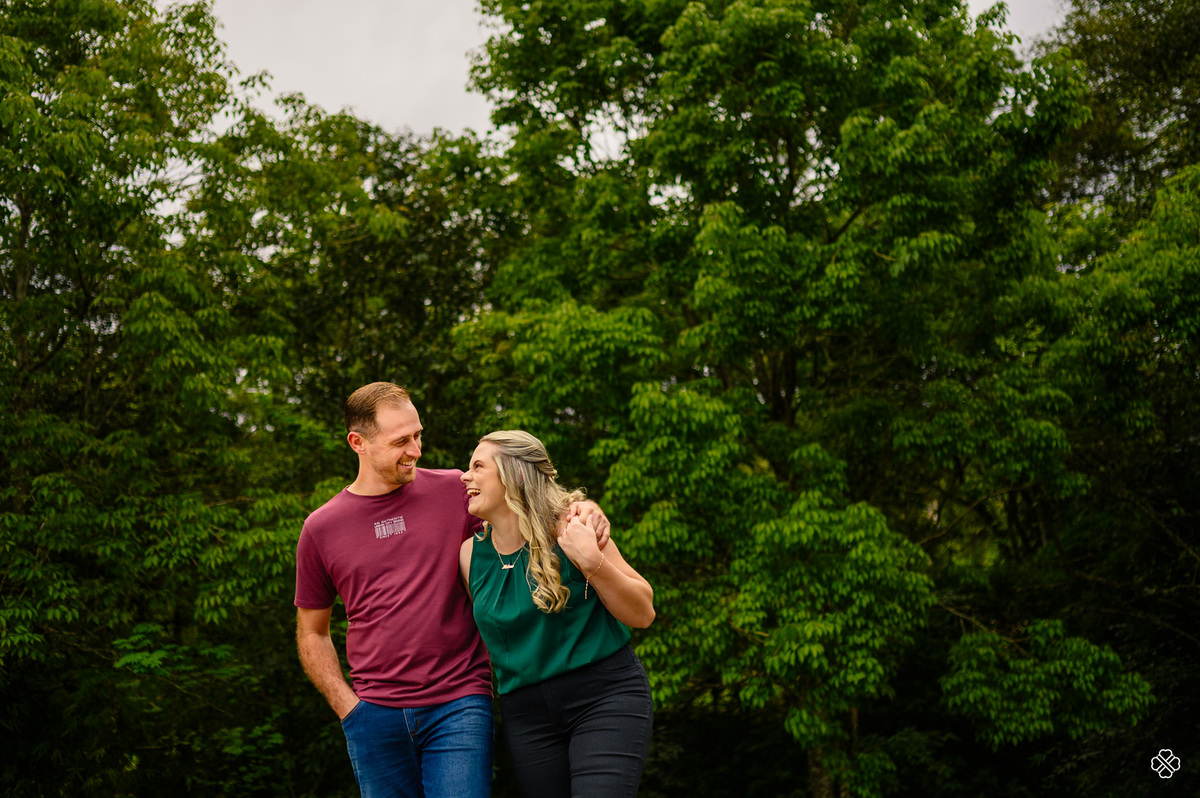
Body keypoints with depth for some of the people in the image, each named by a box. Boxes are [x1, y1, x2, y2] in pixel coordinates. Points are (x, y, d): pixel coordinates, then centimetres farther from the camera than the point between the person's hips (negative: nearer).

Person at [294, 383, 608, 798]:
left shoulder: (456, 491, 3)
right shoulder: (321, 529, 6)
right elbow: (312, 632, 15)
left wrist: (582, 512, -13)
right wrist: (348, 707, 3)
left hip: (459, 705, -1)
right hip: (373, 714, 1)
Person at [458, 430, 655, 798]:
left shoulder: (570, 527, -7)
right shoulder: (472, 553, 5)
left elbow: (642, 613, -6)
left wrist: (592, 562, -18)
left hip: (606, 697, -4)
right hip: (526, 714, 4)